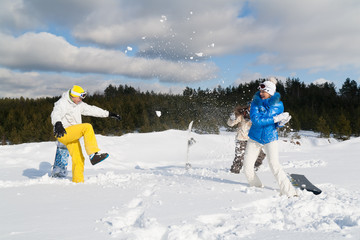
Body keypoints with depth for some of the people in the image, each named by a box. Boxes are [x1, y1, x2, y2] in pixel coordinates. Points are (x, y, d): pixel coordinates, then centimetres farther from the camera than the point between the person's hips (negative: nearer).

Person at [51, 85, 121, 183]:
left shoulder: (79, 104, 14)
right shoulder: (62, 103, -12)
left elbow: (91, 110, 20)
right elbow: (55, 114, -30)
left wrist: (108, 114, 20)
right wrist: (58, 124, -53)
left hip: (72, 136, 9)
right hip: (63, 133, -9)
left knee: (78, 159, 7)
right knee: (87, 127, -25)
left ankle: (77, 181, 18)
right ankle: (93, 155, -32)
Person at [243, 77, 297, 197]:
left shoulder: (278, 105, -7)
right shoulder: (256, 102, -9)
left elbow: (278, 122, 5)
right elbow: (256, 120, -23)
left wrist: (282, 122, -19)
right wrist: (275, 118, -26)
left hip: (270, 138, -2)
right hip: (254, 137, 2)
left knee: (274, 165, -16)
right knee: (247, 167, 2)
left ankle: (289, 192, -9)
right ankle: (257, 187, 25)